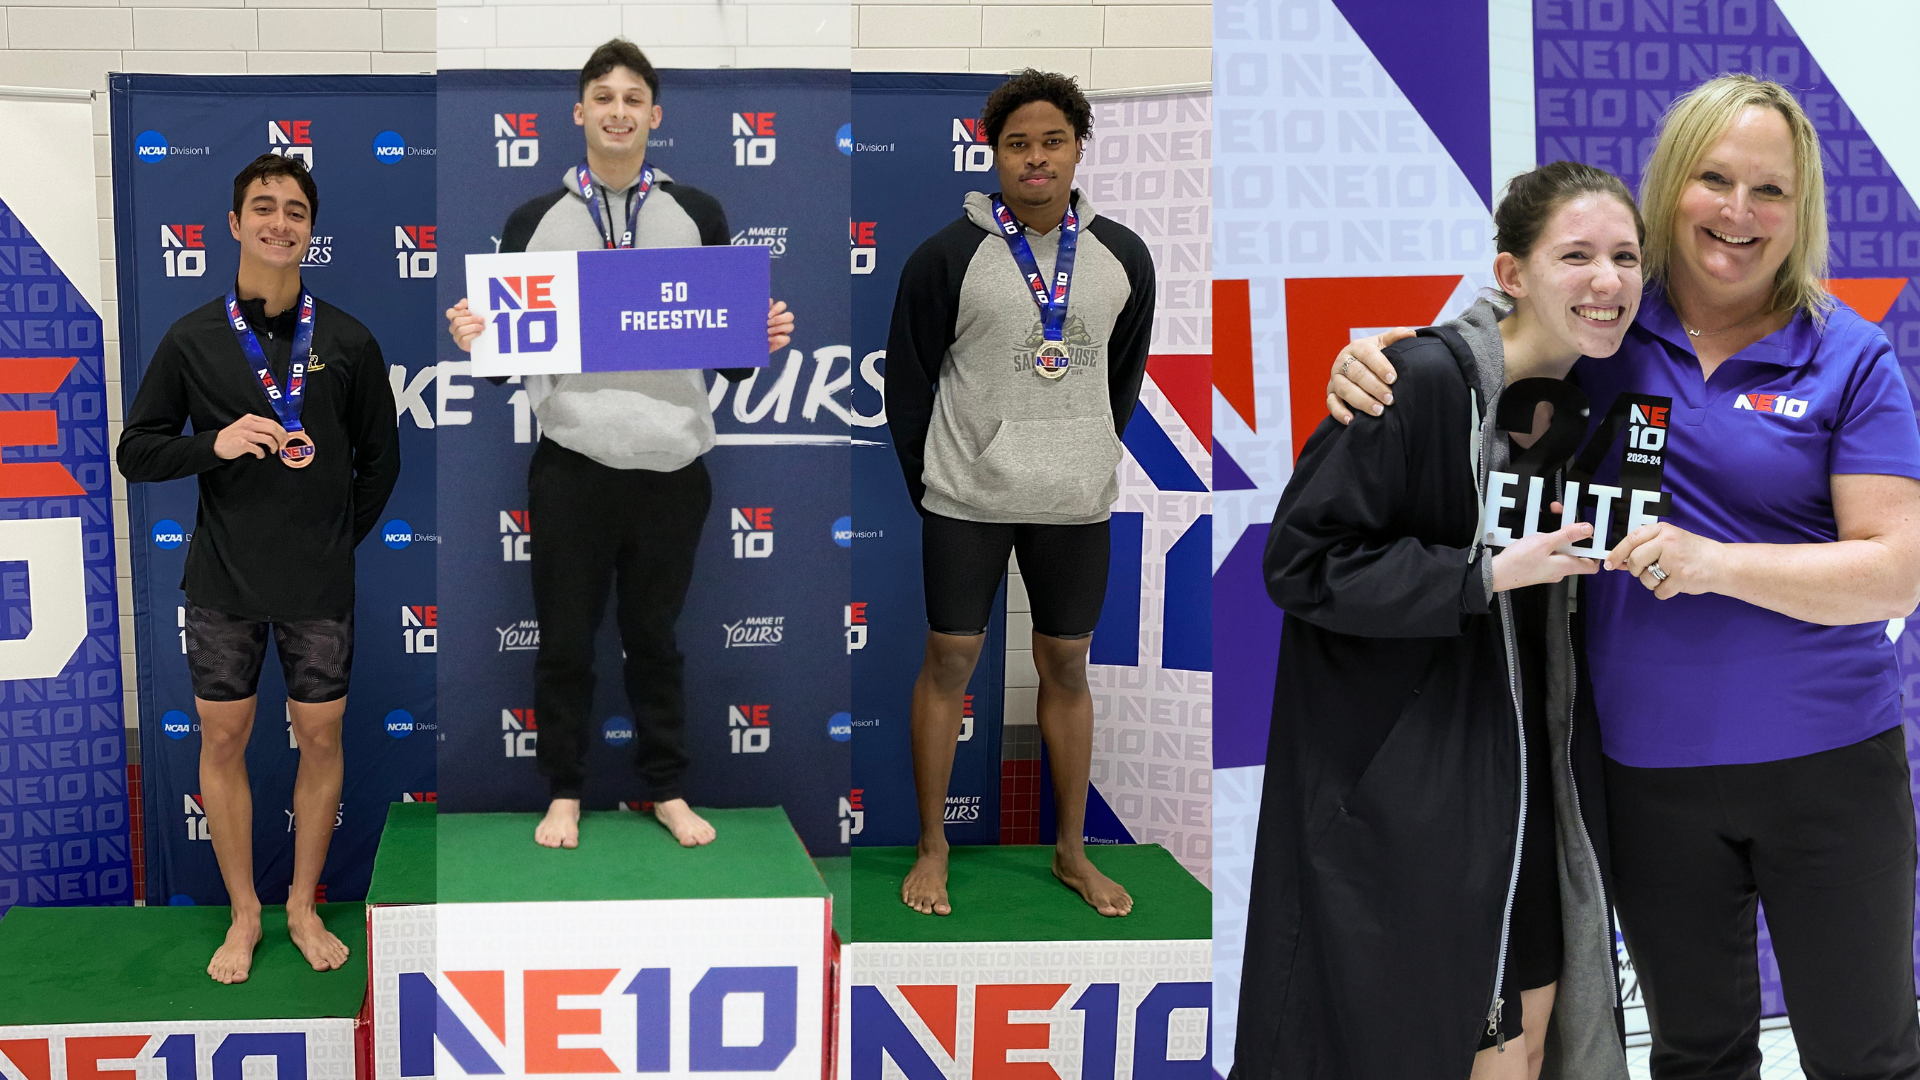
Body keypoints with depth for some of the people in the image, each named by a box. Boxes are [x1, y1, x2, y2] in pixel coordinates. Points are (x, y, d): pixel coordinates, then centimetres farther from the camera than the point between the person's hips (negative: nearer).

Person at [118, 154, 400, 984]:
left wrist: (341, 539, 4)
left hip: (320, 586, 0)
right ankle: (244, 915, 20)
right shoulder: (191, 339, -1)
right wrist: (215, 443, -16)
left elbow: (380, 457, 9)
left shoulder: (348, 342, 0)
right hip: (223, 580, 0)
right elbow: (136, 452, 1)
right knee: (223, 738, 5)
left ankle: (303, 906, 23)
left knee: (320, 737, 6)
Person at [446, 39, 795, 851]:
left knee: (655, 637, 12)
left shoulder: (698, 215, 7)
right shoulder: (535, 220, 6)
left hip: (672, 465, 0)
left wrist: (764, 339, -12)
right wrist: (473, 341, -14)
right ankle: (564, 792, 23)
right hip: (571, 465, 0)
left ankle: (666, 789, 25)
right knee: (565, 641, 7)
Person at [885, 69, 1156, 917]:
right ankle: (932, 848, 17)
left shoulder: (1123, 258, 1)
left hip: (1076, 503, 3)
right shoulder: (947, 256, -8)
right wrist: (929, 486, 1)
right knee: (948, 662, 4)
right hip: (966, 500, -2)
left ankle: (1072, 849, 23)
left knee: (1066, 666, 11)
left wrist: (1089, 458, 13)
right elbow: (907, 379, -1)